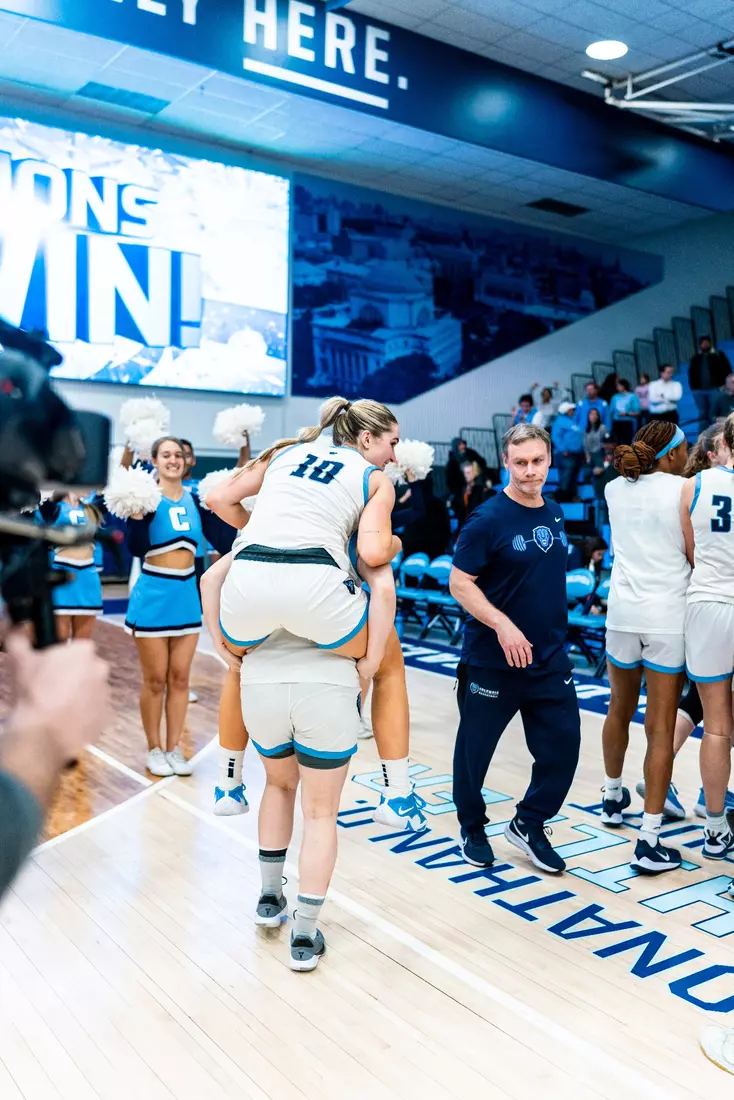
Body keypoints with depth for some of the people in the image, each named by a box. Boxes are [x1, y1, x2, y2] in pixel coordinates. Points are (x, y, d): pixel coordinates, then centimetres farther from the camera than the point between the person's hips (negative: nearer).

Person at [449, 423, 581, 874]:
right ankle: (472, 828, 32)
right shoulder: (489, 519, -14)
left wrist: (553, 630, 16)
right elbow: (459, 583, -15)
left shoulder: (555, 514, 6)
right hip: (492, 662, -5)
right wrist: (503, 625, -24)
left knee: (564, 744, 3)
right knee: (476, 747, 9)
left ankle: (529, 824, 25)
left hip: (551, 659, 6)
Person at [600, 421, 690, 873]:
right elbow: (695, 556, -6)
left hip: (623, 612, 5)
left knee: (620, 710, 23)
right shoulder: (683, 490, -8)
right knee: (660, 726, -2)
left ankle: (613, 798, 42)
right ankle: (650, 841, -1)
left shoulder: (616, 489, 6)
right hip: (668, 616, -4)